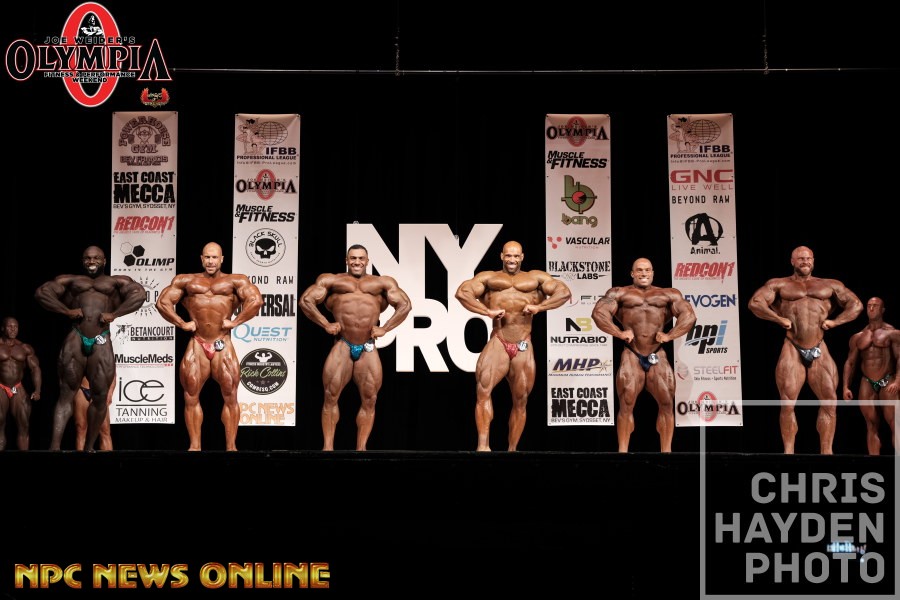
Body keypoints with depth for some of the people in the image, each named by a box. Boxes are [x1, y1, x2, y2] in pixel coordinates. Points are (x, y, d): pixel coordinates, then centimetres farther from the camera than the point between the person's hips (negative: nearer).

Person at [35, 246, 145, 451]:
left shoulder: (116, 282, 17)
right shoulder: (70, 280, 21)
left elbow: (139, 293, 2)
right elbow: (41, 292, 12)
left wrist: (114, 314, -7)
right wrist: (67, 311, -1)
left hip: (101, 342, 0)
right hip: (76, 339, 0)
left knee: (100, 396, -1)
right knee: (67, 393, -5)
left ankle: (89, 447, 10)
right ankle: (54, 446, -14)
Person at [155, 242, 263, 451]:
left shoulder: (235, 281, 7)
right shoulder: (186, 281, 14)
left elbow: (256, 300, -5)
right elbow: (163, 302, 11)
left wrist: (235, 322, -9)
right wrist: (182, 323, 1)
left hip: (223, 345, -2)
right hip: (197, 344, 2)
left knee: (230, 397, -4)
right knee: (191, 397, 3)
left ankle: (231, 446, 0)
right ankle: (194, 446, 10)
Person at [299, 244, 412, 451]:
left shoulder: (382, 282, 16)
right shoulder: (332, 280, 13)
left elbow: (405, 305, 12)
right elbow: (306, 300, 8)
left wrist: (384, 328, 2)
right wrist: (326, 324, -2)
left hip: (368, 348, 1)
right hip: (342, 345, -1)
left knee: (369, 400, 0)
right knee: (331, 396, -6)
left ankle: (361, 448, 8)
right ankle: (328, 446, 0)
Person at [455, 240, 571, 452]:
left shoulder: (536, 278, 16)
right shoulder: (488, 277, 14)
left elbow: (564, 292, 7)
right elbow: (462, 292, 1)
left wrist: (539, 307, -6)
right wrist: (488, 312, -11)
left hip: (524, 348, 2)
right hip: (498, 343, -2)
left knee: (520, 400, 6)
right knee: (483, 388, -23)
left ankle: (511, 450, 17)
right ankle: (483, 445, -26)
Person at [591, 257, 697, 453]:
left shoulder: (668, 295, 17)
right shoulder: (620, 293, 13)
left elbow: (689, 316, 8)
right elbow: (598, 312, 0)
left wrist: (669, 335, -4)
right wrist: (619, 333, -9)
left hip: (658, 357, 2)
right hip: (631, 356, -2)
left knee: (667, 404, -4)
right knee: (626, 405, -6)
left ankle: (666, 451, 2)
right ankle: (623, 451, -3)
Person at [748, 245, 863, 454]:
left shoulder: (830, 285, 18)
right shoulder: (779, 284, 11)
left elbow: (856, 305, 15)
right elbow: (755, 303, 0)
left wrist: (834, 321, 3)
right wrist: (780, 319, -8)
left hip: (819, 351, 2)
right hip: (792, 350, -2)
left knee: (830, 402, -3)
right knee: (788, 403, -7)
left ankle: (826, 452, 2)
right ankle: (788, 451, -2)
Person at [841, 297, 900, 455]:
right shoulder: (857, 337, 14)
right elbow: (850, 362, 13)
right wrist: (846, 387, 2)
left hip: (887, 382, -4)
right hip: (867, 383, 4)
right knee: (871, 426, 1)